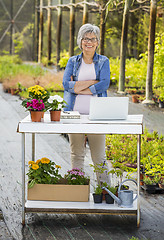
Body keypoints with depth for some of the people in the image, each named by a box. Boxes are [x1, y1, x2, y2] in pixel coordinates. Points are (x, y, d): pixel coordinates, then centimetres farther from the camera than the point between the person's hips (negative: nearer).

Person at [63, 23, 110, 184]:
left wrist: (79, 88, -10)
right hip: (74, 112, 2)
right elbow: (66, 84, -3)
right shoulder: (73, 61, 12)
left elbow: (104, 84, -8)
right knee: (76, 154, 6)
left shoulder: (103, 61, 8)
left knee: (99, 155, -1)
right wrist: (91, 82, -9)